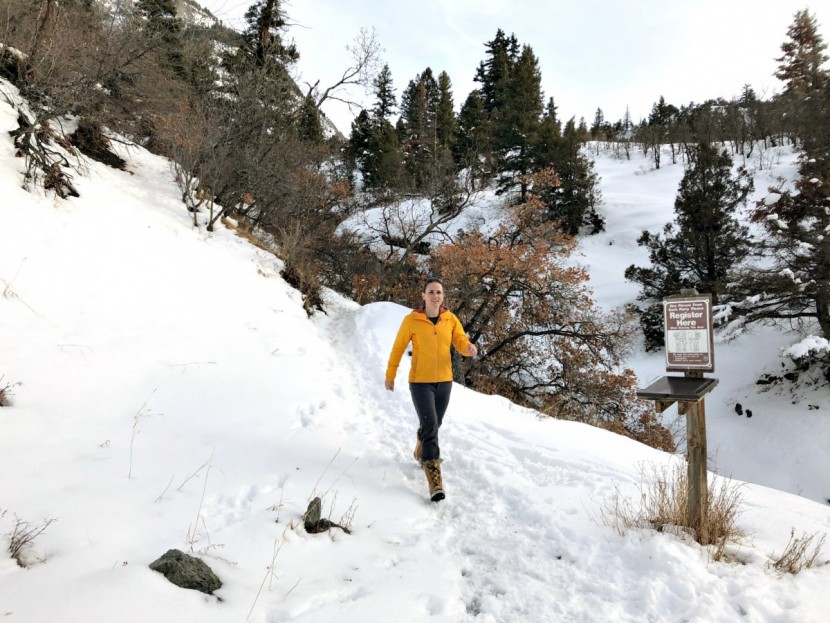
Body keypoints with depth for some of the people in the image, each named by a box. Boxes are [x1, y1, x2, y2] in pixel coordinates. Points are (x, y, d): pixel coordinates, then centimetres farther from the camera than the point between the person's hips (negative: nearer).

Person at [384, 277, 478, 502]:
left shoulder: (451, 319, 0)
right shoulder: (411, 320, -9)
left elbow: (460, 341, -5)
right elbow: (398, 348, -1)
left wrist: (469, 348, -29)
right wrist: (390, 375, 5)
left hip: (444, 381, 4)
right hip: (420, 381, -4)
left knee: (435, 424, 20)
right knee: (429, 425, -15)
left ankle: (422, 451, 49)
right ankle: (434, 478, -12)